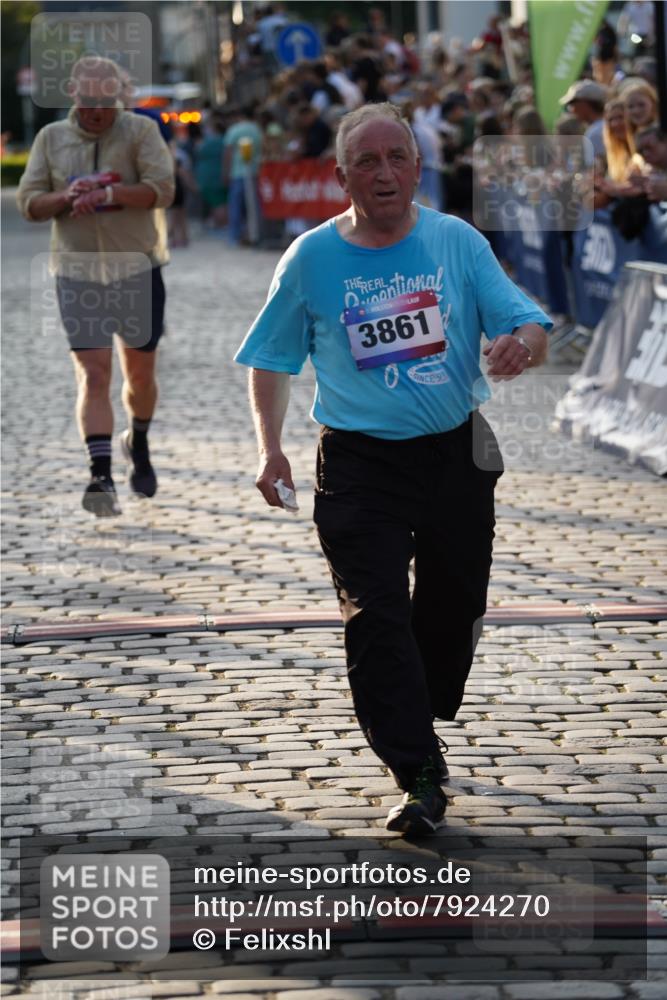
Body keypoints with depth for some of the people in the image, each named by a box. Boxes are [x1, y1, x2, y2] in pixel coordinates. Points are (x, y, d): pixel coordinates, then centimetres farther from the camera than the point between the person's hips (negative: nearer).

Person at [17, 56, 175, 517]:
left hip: (138, 267, 0)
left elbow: (162, 189, -14)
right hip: (78, 271, 0)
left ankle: (138, 442, 40)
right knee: (93, 373, -11)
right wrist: (65, 198, -16)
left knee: (140, 371, 12)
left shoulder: (141, 130, -2)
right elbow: (29, 202, 4)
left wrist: (108, 194, -25)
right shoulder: (51, 138, 6)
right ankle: (102, 476, -16)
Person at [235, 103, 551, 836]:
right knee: (376, 616, -12)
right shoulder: (311, 259, -2)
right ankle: (419, 778, -9)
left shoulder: (458, 243, -1)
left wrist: (522, 344, -30)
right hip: (360, 464, -2)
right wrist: (270, 448, -4)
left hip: (456, 453, 2)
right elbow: (271, 359, 8)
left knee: (453, 608, 13)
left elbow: (528, 326, -5)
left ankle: (420, 726, 40)